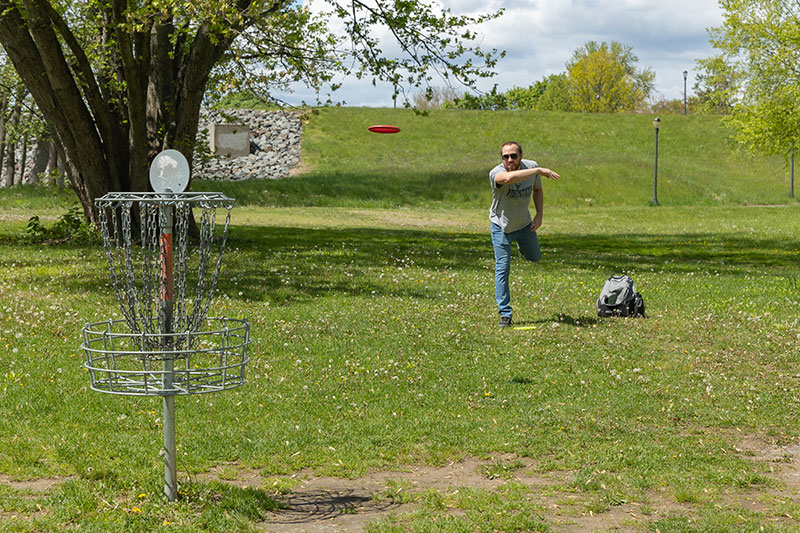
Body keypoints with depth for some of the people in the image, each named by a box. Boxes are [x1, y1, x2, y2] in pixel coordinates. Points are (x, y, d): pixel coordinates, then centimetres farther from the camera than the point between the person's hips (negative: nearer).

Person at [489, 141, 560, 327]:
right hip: (501, 225, -4)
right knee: (502, 268, -8)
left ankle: (522, 243, 58)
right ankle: (505, 314, -2)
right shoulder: (496, 173, -33)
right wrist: (539, 171, -55)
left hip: (525, 223, 5)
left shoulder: (531, 167, -17)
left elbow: (537, 189, 4)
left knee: (534, 257, 22)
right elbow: (508, 178, -58)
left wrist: (539, 215, -6)